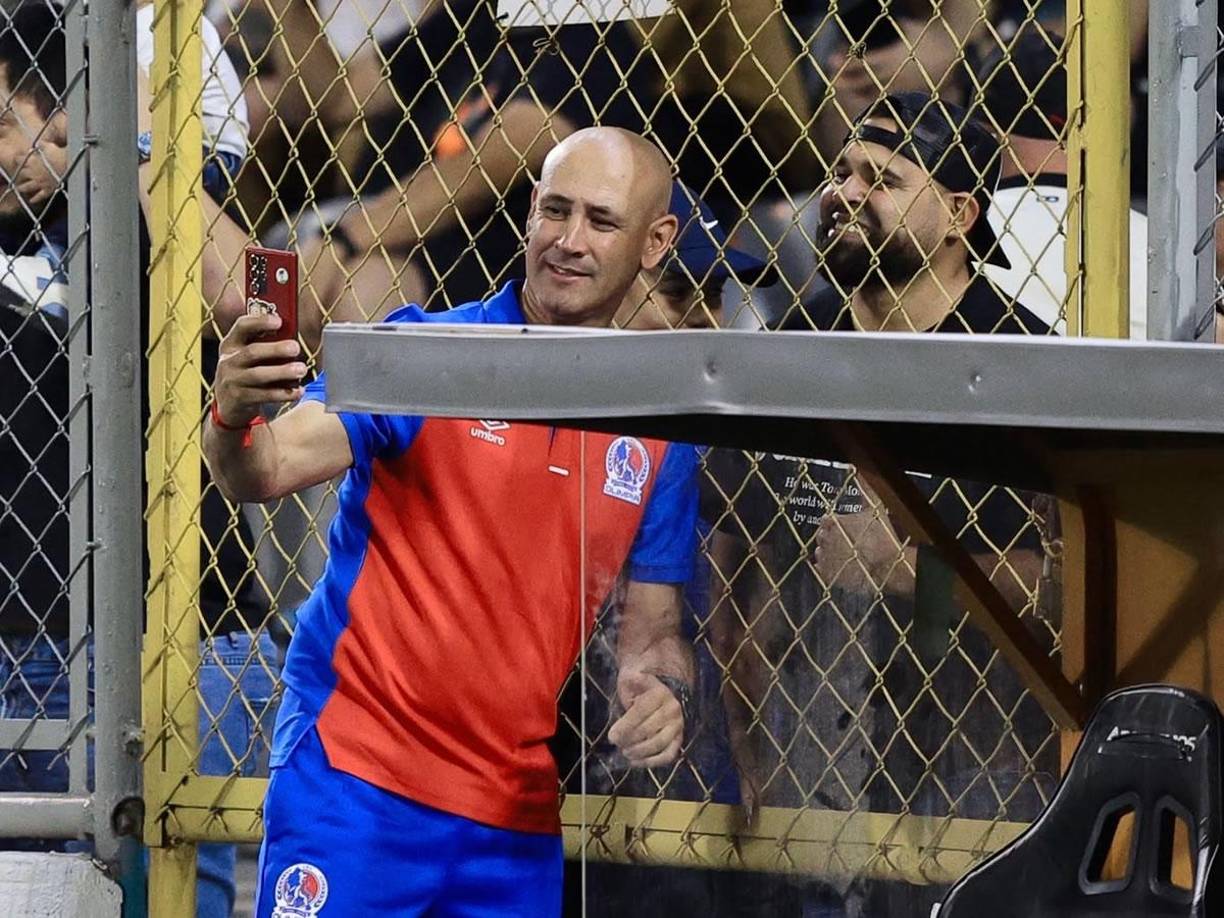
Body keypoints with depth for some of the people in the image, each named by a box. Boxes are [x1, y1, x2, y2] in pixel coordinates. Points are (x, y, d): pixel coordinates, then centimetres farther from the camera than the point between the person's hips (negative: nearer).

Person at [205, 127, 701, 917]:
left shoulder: (660, 431, 8)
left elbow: (654, 625, 14)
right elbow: (271, 468, -16)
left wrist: (662, 689, -9)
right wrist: (235, 425, -39)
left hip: (517, 813, 4)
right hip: (358, 776, -4)